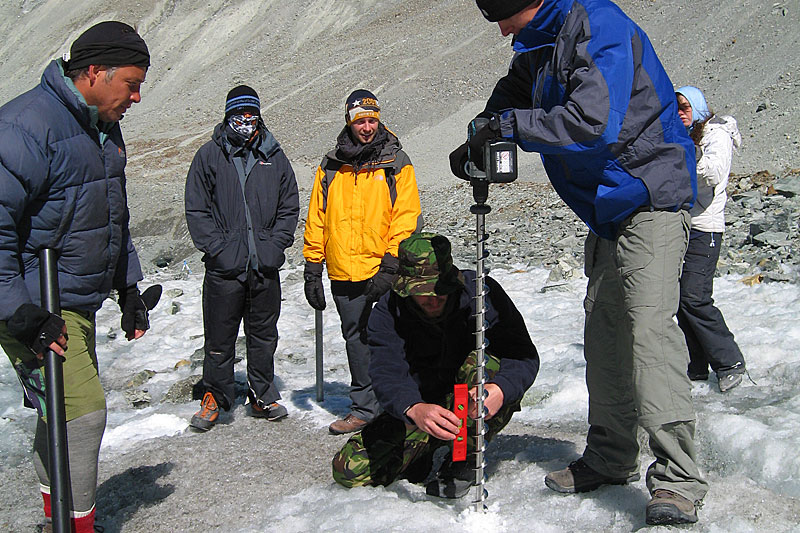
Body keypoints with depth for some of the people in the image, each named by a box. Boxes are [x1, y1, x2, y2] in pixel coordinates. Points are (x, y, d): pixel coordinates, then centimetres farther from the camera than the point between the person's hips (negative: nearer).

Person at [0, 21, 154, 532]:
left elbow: (113, 219, 22)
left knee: (63, 413, 17)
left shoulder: (105, 130, 11)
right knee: (83, 411, -12)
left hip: (78, 305, 9)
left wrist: (129, 288, 19)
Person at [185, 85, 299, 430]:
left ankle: (262, 396, 27)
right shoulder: (209, 155, 2)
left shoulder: (274, 157, 8)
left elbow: (289, 207, 11)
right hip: (224, 267, -2)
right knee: (219, 337, 5)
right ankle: (214, 397, 21)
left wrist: (275, 245, -3)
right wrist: (216, 248, -10)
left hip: (266, 267, 2)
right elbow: (196, 210, 0)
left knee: (264, 336, 13)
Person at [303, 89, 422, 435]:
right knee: (356, 338, 11)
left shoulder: (396, 163, 2)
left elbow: (406, 218, -5)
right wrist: (312, 269, 7)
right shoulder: (331, 166, 10)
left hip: (384, 271, -3)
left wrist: (390, 266, -14)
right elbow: (316, 219, 13)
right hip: (344, 275, 3)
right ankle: (364, 409, 22)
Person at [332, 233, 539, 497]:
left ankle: (466, 460, -16)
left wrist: (500, 389, -46)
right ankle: (422, 458, 16)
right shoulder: (388, 312, -14)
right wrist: (415, 409, -51)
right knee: (348, 470, -12)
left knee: (482, 362, -34)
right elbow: (387, 374, -29)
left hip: (478, 410, -1)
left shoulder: (482, 291, -19)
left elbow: (525, 356, -23)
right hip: (420, 405, 2)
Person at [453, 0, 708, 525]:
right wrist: (477, 143, 4)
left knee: (650, 326, -19)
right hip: (606, 209, 9)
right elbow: (509, 99, 24)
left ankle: (678, 480, -15)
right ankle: (611, 457, 21)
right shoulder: (537, 48, 11)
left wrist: (512, 125, -21)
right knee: (603, 332, 10)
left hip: (651, 197, -9)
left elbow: (594, 122, -30)